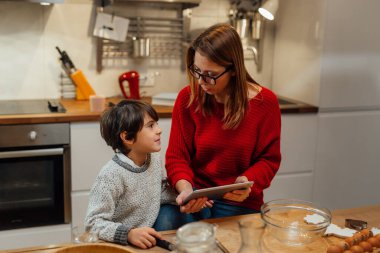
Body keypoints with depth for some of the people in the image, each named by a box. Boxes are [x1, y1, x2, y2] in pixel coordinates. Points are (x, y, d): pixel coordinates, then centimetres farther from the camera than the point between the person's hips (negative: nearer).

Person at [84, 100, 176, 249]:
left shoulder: (154, 159, -1)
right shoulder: (112, 175, -22)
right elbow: (93, 223, -21)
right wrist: (128, 234, -33)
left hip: (148, 241, 6)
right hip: (119, 245, -5)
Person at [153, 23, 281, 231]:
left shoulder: (264, 102, -8)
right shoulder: (187, 97, -6)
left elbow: (269, 159, 0)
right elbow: (177, 155, -3)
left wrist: (249, 182, -20)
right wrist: (185, 189, -22)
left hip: (239, 202, 0)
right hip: (196, 190, 1)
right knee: (163, 223, -28)